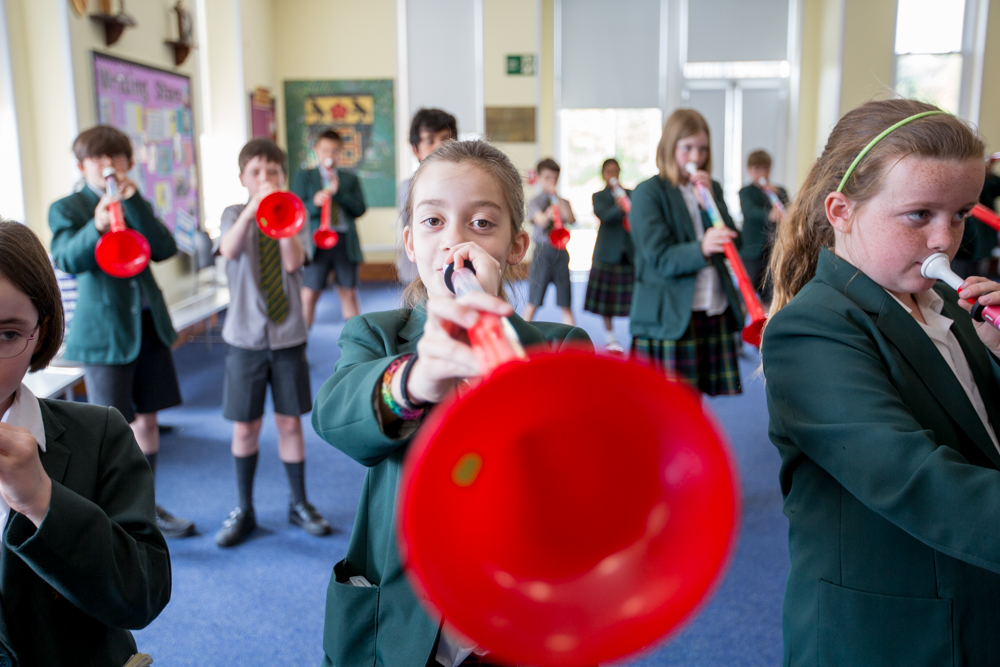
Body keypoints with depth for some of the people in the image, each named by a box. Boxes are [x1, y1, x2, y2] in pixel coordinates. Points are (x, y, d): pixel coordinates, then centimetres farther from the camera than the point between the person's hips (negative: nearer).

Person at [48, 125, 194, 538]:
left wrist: (133, 203, -15)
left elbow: (165, 249, -5)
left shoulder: (137, 205, 11)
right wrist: (96, 227, -37)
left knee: (147, 420, 13)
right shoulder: (66, 209, -1)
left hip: (149, 323, 5)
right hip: (104, 330, -5)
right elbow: (67, 259, -19)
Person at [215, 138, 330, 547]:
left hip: (288, 334, 1)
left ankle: (299, 504, 24)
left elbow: (293, 262, -14)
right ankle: (244, 510, 23)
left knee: (290, 421, 7)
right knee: (245, 426, 6)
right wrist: (254, 207, -32)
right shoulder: (235, 214, 2)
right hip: (246, 335, 0)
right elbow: (229, 250, -21)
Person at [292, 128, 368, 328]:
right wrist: (314, 203, -19)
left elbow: (359, 209, 3)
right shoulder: (303, 177, 10)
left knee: (349, 294, 6)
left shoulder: (350, 179, 16)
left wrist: (338, 191, -8)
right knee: (309, 295, -4)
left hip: (346, 242, 2)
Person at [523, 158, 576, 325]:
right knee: (533, 302, 0)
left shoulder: (563, 202, 12)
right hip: (542, 252, -3)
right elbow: (540, 220, -18)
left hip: (560, 252, 3)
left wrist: (557, 198, -10)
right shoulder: (535, 201, 2)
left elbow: (571, 220, -7)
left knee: (565, 304, 6)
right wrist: (548, 215, -40)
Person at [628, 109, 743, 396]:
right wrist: (700, 249, -32)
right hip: (669, 319, -5)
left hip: (714, 313, 5)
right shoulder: (647, 194, -3)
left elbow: (734, 244, 4)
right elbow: (660, 258, -14)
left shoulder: (711, 189, 14)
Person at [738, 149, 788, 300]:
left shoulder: (779, 191, 14)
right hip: (751, 252, -3)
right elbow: (750, 211, -21)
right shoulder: (746, 191, 0)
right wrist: (769, 214, -41)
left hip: (773, 252, 3)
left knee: (770, 297, 5)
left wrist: (777, 194, -14)